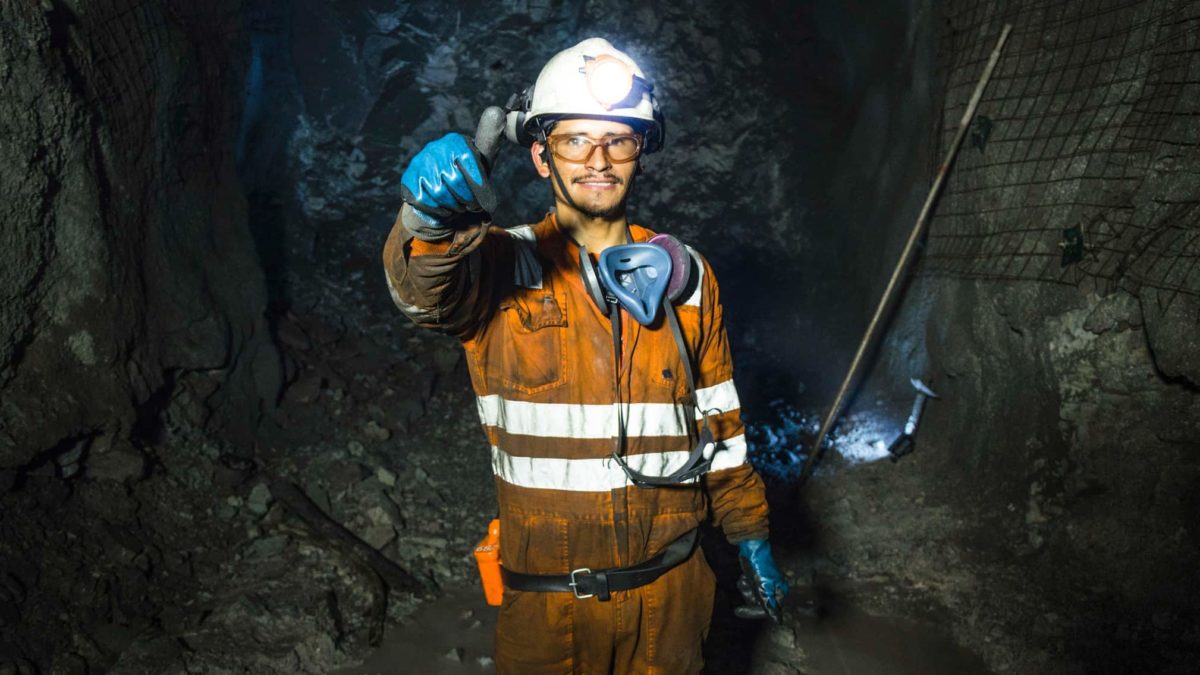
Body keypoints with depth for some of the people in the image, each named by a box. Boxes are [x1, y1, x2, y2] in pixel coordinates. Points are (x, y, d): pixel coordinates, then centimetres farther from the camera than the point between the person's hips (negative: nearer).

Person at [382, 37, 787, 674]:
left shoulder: (684, 274, 1)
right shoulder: (504, 269, -9)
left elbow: (717, 414, 8)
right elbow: (425, 289, -31)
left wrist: (749, 530, 10)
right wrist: (432, 219, -53)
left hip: (668, 590, 3)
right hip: (546, 600, -2)